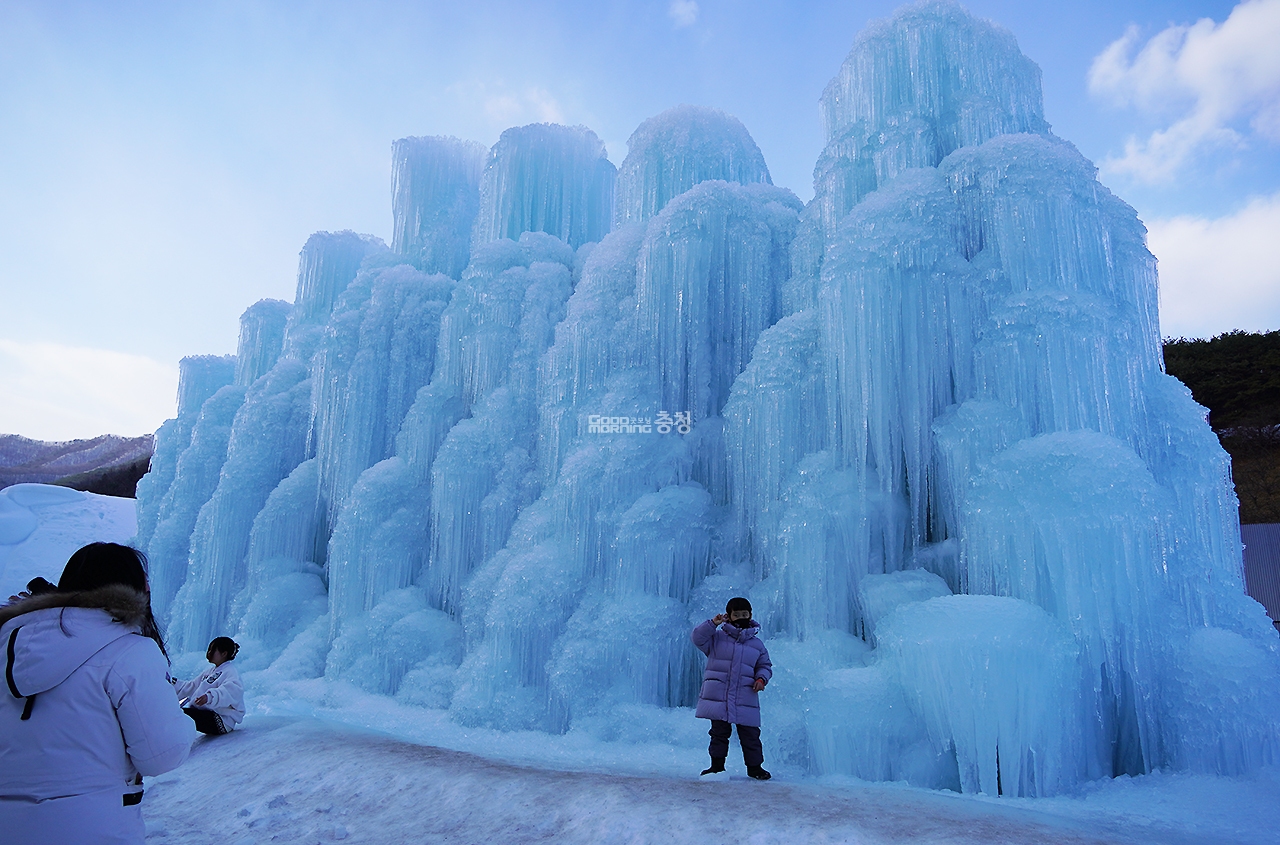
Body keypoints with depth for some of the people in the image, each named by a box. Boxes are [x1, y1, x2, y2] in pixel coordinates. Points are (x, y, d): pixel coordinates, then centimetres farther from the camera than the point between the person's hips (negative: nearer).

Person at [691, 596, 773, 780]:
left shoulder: (757, 644, 14)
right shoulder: (717, 637, 7)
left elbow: (765, 665, 21)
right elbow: (698, 638, -5)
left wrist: (762, 678, 0)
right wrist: (713, 623, -15)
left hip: (745, 699, 1)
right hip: (718, 697, -1)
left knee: (750, 734, 3)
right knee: (719, 733, 6)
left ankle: (754, 766, 19)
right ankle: (717, 764, 20)